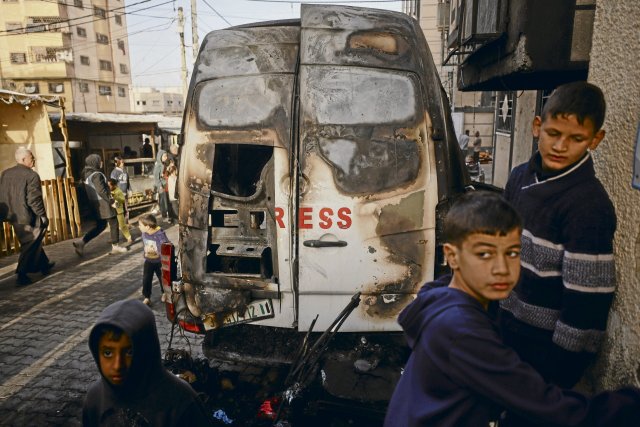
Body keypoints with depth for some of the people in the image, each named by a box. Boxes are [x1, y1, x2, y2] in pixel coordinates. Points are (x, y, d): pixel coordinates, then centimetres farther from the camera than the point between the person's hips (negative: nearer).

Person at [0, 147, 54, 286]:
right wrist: (43, 216, -12)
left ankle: (44, 265, 36)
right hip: (27, 217, -8)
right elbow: (34, 200, -21)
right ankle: (21, 275, 3)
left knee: (32, 242, 22)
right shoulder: (31, 175, -17)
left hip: (14, 217, 8)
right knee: (30, 245, 3)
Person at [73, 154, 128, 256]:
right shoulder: (96, 174, -17)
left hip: (95, 203, 9)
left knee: (100, 225, 15)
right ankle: (115, 246, 10)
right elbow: (101, 191, -22)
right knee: (113, 223, 3)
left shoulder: (87, 174, 12)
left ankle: (81, 242, 6)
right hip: (103, 202, -9)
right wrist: (110, 201, -15)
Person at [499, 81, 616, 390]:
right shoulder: (520, 177, -1)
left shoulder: (590, 206, -23)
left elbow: (586, 300, -22)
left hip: (548, 342, -6)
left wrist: (561, 372, -16)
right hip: (508, 325, 7)